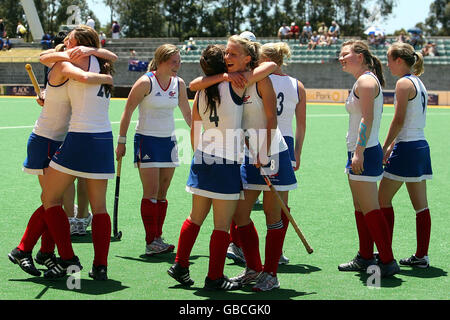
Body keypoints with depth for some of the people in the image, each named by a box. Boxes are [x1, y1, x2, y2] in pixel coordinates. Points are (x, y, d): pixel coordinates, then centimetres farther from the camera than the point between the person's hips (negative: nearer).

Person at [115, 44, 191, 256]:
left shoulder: (179, 84, 5)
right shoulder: (145, 82, -11)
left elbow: (188, 114, 17)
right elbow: (127, 112, -7)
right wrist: (121, 141, -8)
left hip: (168, 141, 6)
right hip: (147, 140, -6)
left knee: (162, 192, 5)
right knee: (151, 191, -10)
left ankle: (157, 238, 10)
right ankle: (151, 242, -9)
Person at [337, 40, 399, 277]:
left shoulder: (366, 80, -12)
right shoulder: (362, 81, 18)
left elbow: (368, 118, -21)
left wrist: (359, 152, -25)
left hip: (365, 153, -11)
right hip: (359, 153, 11)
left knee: (370, 210, -9)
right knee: (361, 209, 15)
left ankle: (388, 262, -7)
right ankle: (365, 258, 22)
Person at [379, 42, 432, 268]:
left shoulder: (404, 83, -12)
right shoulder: (418, 83, 15)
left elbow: (399, 120, -17)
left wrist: (385, 147, -11)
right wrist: (393, 145, 17)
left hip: (407, 148, -9)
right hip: (421, 146, 9)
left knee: (383, 199, 0)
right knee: (420, 205, 8)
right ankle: (421, 256, 10)